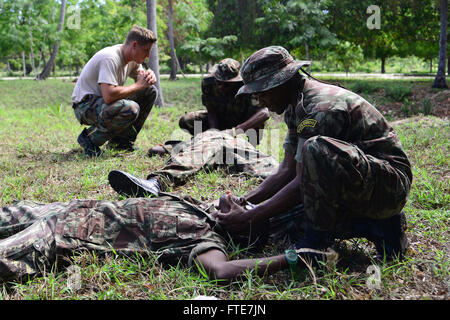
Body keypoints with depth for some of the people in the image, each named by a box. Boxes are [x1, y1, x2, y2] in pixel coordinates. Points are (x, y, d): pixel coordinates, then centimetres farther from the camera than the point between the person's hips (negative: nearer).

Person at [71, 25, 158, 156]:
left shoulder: (132, 58, 2)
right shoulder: (110, 58, -26)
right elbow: (109, 95, -37)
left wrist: (149, 76, -8)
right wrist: (138, 86, -24)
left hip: (103, 101, 9)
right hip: (85, 105, -9)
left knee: (150, 92, 1)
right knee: (131, 109, -34)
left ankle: (121, 140, 5)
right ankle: (90, 138, -11)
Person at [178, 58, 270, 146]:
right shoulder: (208, 82, -24)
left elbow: (264, 113, -47)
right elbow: (211, 111, -14)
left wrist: (236, 130, -57)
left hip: (241, 121, -3)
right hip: (219, 119, 4)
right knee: (184, 121, -16)